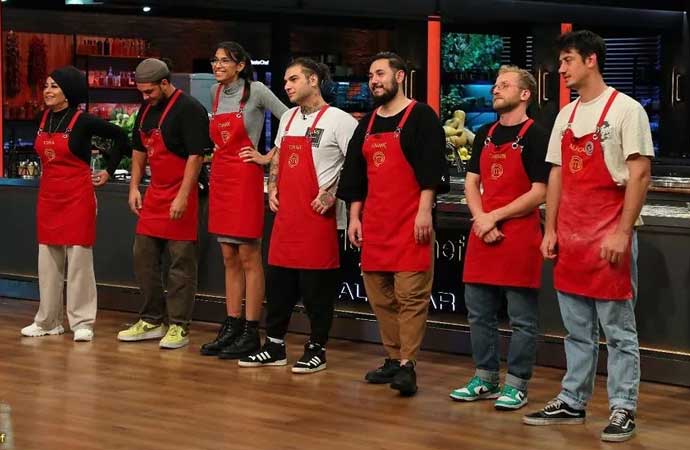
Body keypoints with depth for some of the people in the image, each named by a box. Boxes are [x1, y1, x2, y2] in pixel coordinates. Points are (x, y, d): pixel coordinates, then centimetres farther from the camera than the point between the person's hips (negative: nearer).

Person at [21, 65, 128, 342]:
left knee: (79, 257, -4)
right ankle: (48, 321, 16)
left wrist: (108, 171, 0)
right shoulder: (44, 118, 6)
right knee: (48, 260, 9)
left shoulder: (83, 121, -10)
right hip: (48, 195, 6)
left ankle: (82, 322, 2)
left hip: (77, 196, -6)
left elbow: (120, 136, -2)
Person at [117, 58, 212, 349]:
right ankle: (152, 321, 22)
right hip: (153, 194, 9)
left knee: (181, 262, -3)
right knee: (143, 258, 11)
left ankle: (178, 326, 3)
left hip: (179, 197, -9)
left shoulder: (189, 109, -13)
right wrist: (134, 187, 13)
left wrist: (182, 197, -22)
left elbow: (195, 156, -18)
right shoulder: (146, 110, 13)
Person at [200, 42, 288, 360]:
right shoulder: (215, 93, 11)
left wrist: (268, 157, -9)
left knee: (248, 257, -4)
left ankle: (250, 333, -1)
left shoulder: (256, 91, -8)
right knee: (229, 258, 9)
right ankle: (231, 327, 14)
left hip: (245, 178, -7)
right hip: (220, 178, 7)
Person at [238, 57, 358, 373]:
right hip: (286, 215, 7)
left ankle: (317, 350, 10)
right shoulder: (288, 118, 14)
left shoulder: (338, 120, -9)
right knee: (278, 282, 11)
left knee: (316, 287, 0)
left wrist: (332, 193, -16)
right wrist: (273, 188, 12)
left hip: (317, 217, -7)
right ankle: (274, 347, 20)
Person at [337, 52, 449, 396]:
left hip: (410, 223, -7)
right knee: (379, 295, 9)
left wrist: (424, 211, -17)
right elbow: (355, 174, 19)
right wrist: (354, 217, 13)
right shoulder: (367, 125, 17)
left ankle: (407, 364, -9)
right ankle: (393, 358, 18)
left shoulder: (421, 117, -3)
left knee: (410, 295, -9)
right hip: (375, 223, 7)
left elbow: (431, 168, -11)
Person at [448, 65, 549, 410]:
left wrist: (495, 217, -12)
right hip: (482, 235, 7)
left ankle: (516, 386, 7)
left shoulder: (535, 136, -6)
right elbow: (471, 183, 13)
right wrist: (481, 219, -5)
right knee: (479, 313, 12)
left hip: (519, 236, -7)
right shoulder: (484, 135, 14)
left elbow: (538, 193, -12)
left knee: (522, 318, 0)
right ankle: (485, 380, 22)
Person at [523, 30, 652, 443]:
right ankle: (572, 402, 20)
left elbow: (639, 175, -12)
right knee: (578, 330, 13)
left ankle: (623, 410, 4)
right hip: (570, 238, 7)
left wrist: (622, 233, -17)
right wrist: (550, 230, 10)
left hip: (609, 239, -7)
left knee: (618, 329, -1)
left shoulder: (626, 110, -7)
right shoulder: (566, 115, 13)